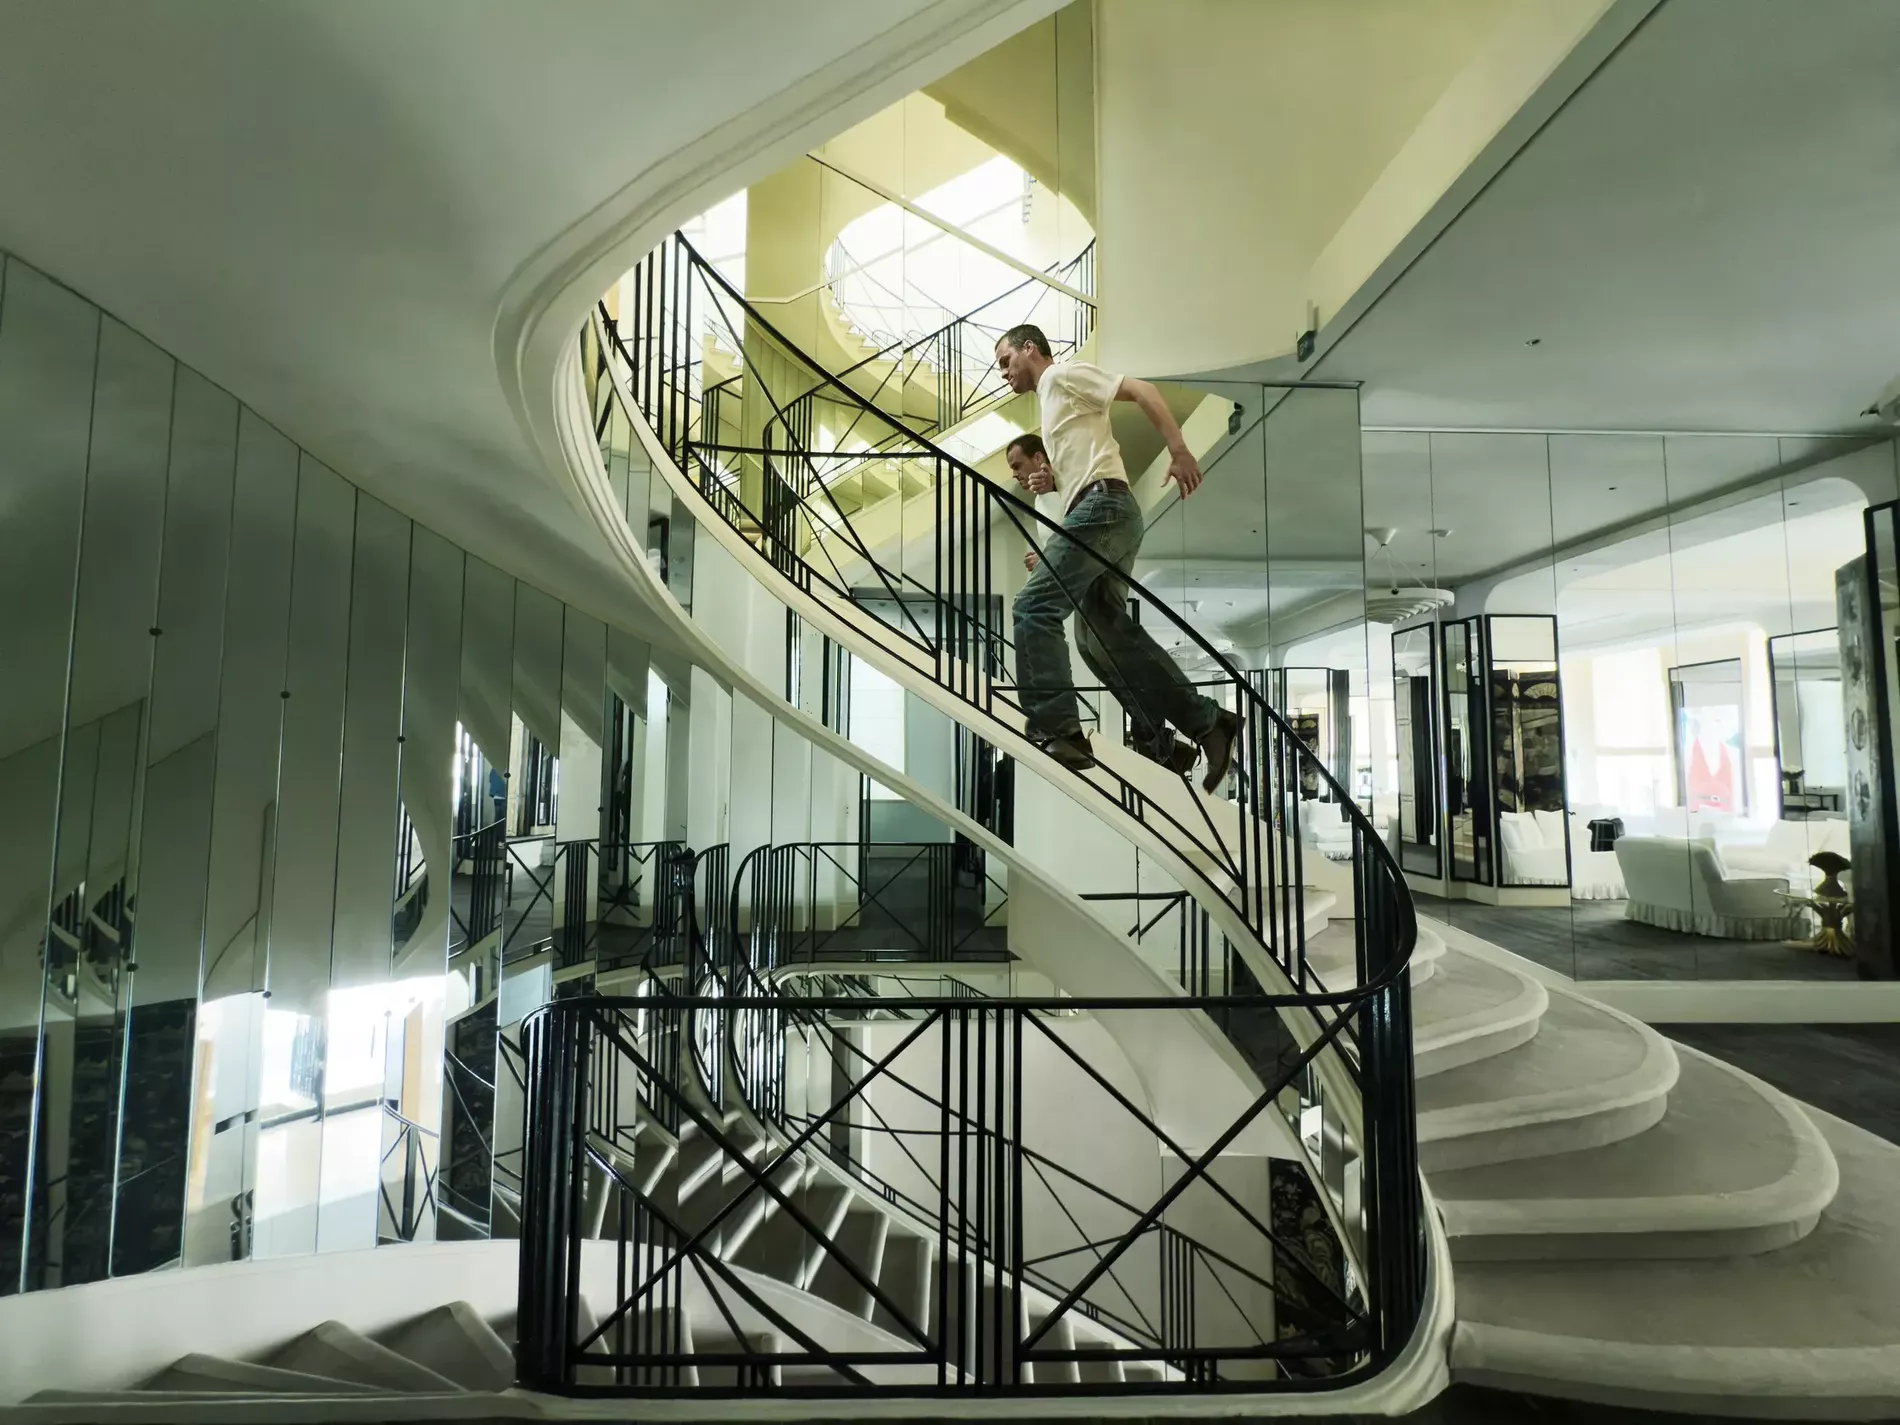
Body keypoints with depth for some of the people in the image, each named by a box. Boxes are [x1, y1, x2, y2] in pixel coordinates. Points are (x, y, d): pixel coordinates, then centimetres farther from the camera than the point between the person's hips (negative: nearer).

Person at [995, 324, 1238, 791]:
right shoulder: (1051, 399, 31)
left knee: (1034, 607, -16)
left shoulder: (1064, 374, 4)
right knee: (1111, 630, 7)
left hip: (1101, 507, -10)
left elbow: (1141, 390, -7)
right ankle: (1207, 722, 7)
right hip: (1098, 513, 10)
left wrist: (1179, 451, -17)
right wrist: (1053, 480, 19)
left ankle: (1057, 732, -21)